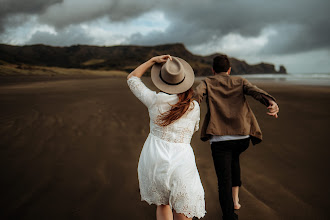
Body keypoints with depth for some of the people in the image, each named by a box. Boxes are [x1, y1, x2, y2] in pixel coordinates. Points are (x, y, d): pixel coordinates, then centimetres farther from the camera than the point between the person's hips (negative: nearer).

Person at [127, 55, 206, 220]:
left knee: (162, 204, 26)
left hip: (154, 160, 1)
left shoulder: (154, 100, -3)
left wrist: (153, 60, 7)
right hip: (181, 162, -1)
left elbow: (132, 77, 12)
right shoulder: (194, 107, 0)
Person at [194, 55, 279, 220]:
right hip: (243, 137, 4)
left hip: (220, 139, -3)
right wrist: (271, 102, -25)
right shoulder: (240, 82, 17)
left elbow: (197, 95, -12)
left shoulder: (207, 83, 12)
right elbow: (255, 91, -5)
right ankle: (235, 198, 34)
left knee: (224, 182, 4)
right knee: (234, 158, 34)